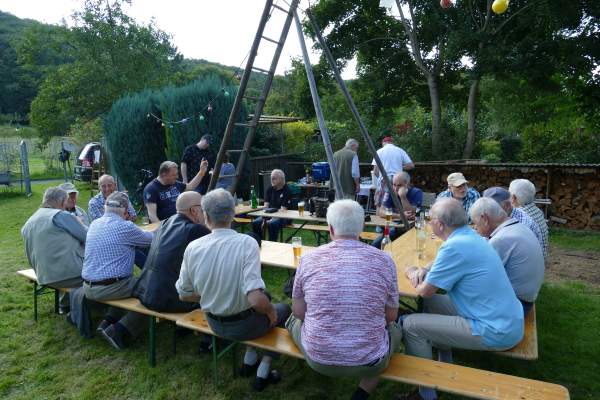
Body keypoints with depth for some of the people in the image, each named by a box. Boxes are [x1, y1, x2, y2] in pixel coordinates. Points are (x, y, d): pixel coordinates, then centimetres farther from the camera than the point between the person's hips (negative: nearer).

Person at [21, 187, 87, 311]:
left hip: (44, 278, 8)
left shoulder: (27, 225, 14)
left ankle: (64, 305, 32)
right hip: (72, 273, -8)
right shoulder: (61, 215, -11)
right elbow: (88, 237, -7)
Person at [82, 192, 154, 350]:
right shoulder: (125, 227, -16)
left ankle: (108, 321, 17)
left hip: (88, 288, 8)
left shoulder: (94, 224, 6)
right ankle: (119, 331, -3)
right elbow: (151, 239, -2)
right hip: (111, 288, -8)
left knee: (126, 282, 30)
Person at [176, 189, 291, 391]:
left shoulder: (193, 248, -13)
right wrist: (271, 312, -12)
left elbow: (184, 294, -2)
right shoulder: (247, 243, -26)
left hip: (214, 323, 5)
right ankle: (263, 374, 26)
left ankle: (249, 361, 37)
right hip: (243, 325, -5)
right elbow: (255, 299, -33)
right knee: (283, 310, 27)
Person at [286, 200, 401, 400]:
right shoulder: (383, 260, -11)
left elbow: (299, 311, 2)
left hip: (318, 358, 2)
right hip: (369, 362, -1)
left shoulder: (308, 259, -10)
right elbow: (391, 316, 1)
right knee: (395, 329, 31)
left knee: (294, 319, 29)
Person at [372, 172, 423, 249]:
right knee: (375, 245, -16)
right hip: (396, 228, 2)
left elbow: (412, 215, -20)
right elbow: (381, 212, -15)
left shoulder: (416, 192, -9)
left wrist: (403, 197, -26)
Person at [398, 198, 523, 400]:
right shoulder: (470, 235, 5)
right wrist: (425, 270, 4)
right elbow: (446, 265, 24)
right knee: (431, 303, 19)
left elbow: (424, 291, -14)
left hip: (496, 332, -9)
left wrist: (412, 273, 6)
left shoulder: (455, 247, -23)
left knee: (410, 324, -8)